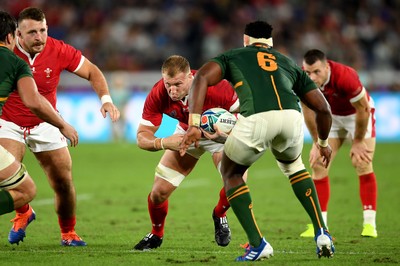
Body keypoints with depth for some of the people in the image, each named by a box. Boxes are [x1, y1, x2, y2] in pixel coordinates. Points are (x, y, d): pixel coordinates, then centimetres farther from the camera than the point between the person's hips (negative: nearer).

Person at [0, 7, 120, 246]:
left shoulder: (59, 51, -15)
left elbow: (92, 72, -2)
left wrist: (106, 98, -17)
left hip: (45, 125, 2)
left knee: (64, 182, 0)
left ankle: (68, 233, 24)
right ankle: (23, 213, 11)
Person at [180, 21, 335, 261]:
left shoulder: (232, 56, 30)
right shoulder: (289, 63, 37)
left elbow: (202, 78, 9)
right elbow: (323, 108, 35)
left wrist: (194, 125, 2)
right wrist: (323, 143, 52)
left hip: (256, 120, -3)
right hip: (291, 116, 3)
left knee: (231, 174, 25)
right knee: (293, 165, 37)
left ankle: (258, 244, 13)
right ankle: (322, 234, 26)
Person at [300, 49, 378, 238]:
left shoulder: (345, 77, -39)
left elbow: (363, 109, -25)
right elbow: (308, 111, -9)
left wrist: (358, 142, -16)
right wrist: (318, 143, -6)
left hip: (357, 114, -4)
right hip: (331, 115, 4)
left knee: (362, 163, -16)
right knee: (318, 164, -5)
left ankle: (369, 224, -13)